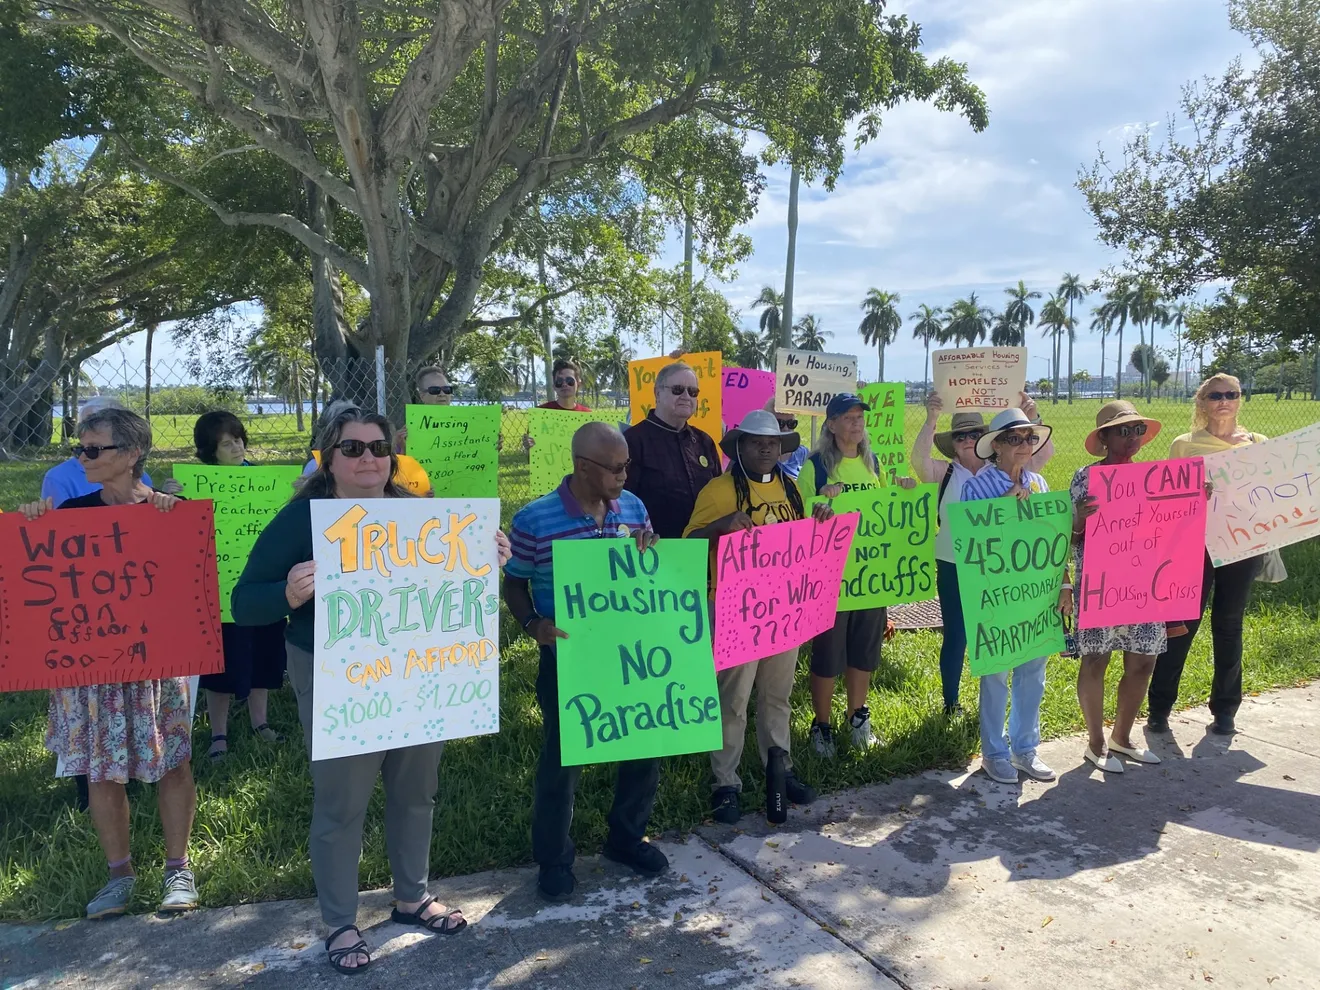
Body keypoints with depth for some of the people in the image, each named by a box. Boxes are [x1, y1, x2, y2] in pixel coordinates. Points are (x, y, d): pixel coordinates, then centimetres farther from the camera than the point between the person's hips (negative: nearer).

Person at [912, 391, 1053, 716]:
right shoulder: (944, 474, -3)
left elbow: (1045, 452, -6)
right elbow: (918, 459, -22)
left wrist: (1033, 418, -21)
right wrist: (931, 420, -34)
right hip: (954, 569, -2)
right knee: (956, 636, 7)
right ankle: (951, 702, 22)